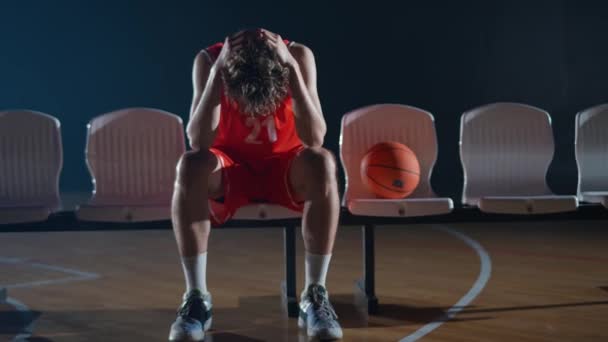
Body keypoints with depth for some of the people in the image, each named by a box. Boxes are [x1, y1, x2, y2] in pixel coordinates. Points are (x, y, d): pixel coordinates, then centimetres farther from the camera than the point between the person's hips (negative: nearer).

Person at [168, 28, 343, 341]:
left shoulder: (299, 56, -20)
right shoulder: (209, 59, -20)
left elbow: (315, 139, -30)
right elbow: (199, 142, -30)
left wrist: (291, 67, -38)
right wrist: (218, 69, -37)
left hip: (284, 167, 0)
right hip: (229, 170, 0)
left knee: (322, 162, -34)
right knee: (190, 164, -33)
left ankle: (315, 295, -24)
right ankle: (196, 297, -24)